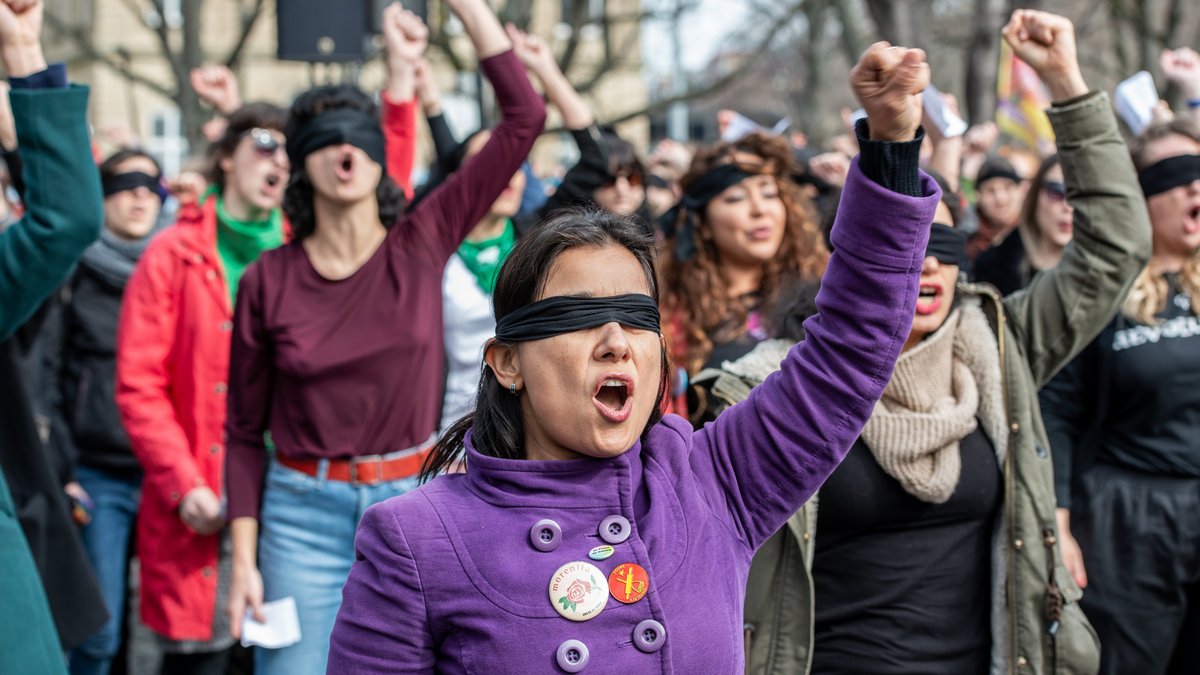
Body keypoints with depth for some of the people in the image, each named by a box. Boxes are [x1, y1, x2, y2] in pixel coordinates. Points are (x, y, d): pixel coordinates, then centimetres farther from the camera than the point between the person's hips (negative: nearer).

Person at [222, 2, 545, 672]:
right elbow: (245, 431, 3)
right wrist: (244, 560, -3)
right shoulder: (268, 280, -2)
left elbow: (524, 118, -6)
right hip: (304, 514, -1)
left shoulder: (422, 245, -1)